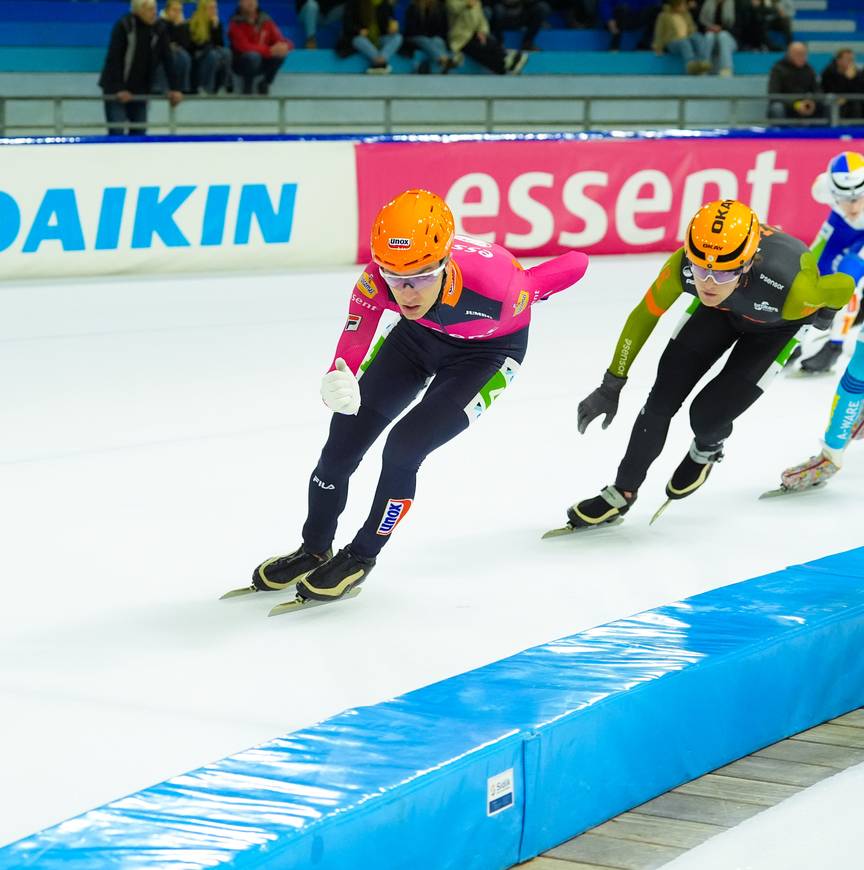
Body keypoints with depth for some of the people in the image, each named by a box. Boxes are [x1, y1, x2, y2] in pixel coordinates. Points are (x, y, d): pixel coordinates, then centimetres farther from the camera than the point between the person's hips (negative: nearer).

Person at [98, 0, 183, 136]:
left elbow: (167, 60, 1)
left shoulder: (158, 30, 0)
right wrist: (119, 89, -24)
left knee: (139, 129, 3)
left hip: (139, 90, 5)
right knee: (117, 130, -12)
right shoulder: (123, 26, -15)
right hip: (115, 88, -5)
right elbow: (114, 59, -18)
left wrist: (174, 88, -6)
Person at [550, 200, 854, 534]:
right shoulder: (683, 266, -37)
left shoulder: (787, 284, -46)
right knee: (661, 401, -1)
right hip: (722, 310, 3)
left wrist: (824, 316, -1)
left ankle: (706, 452, 26)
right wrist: (611, 386, -11)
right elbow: (644, 316, -18)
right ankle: (621, 494, 19)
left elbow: (843, 286, -24)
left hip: (779, 322, -3)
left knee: (707, 414, -11)